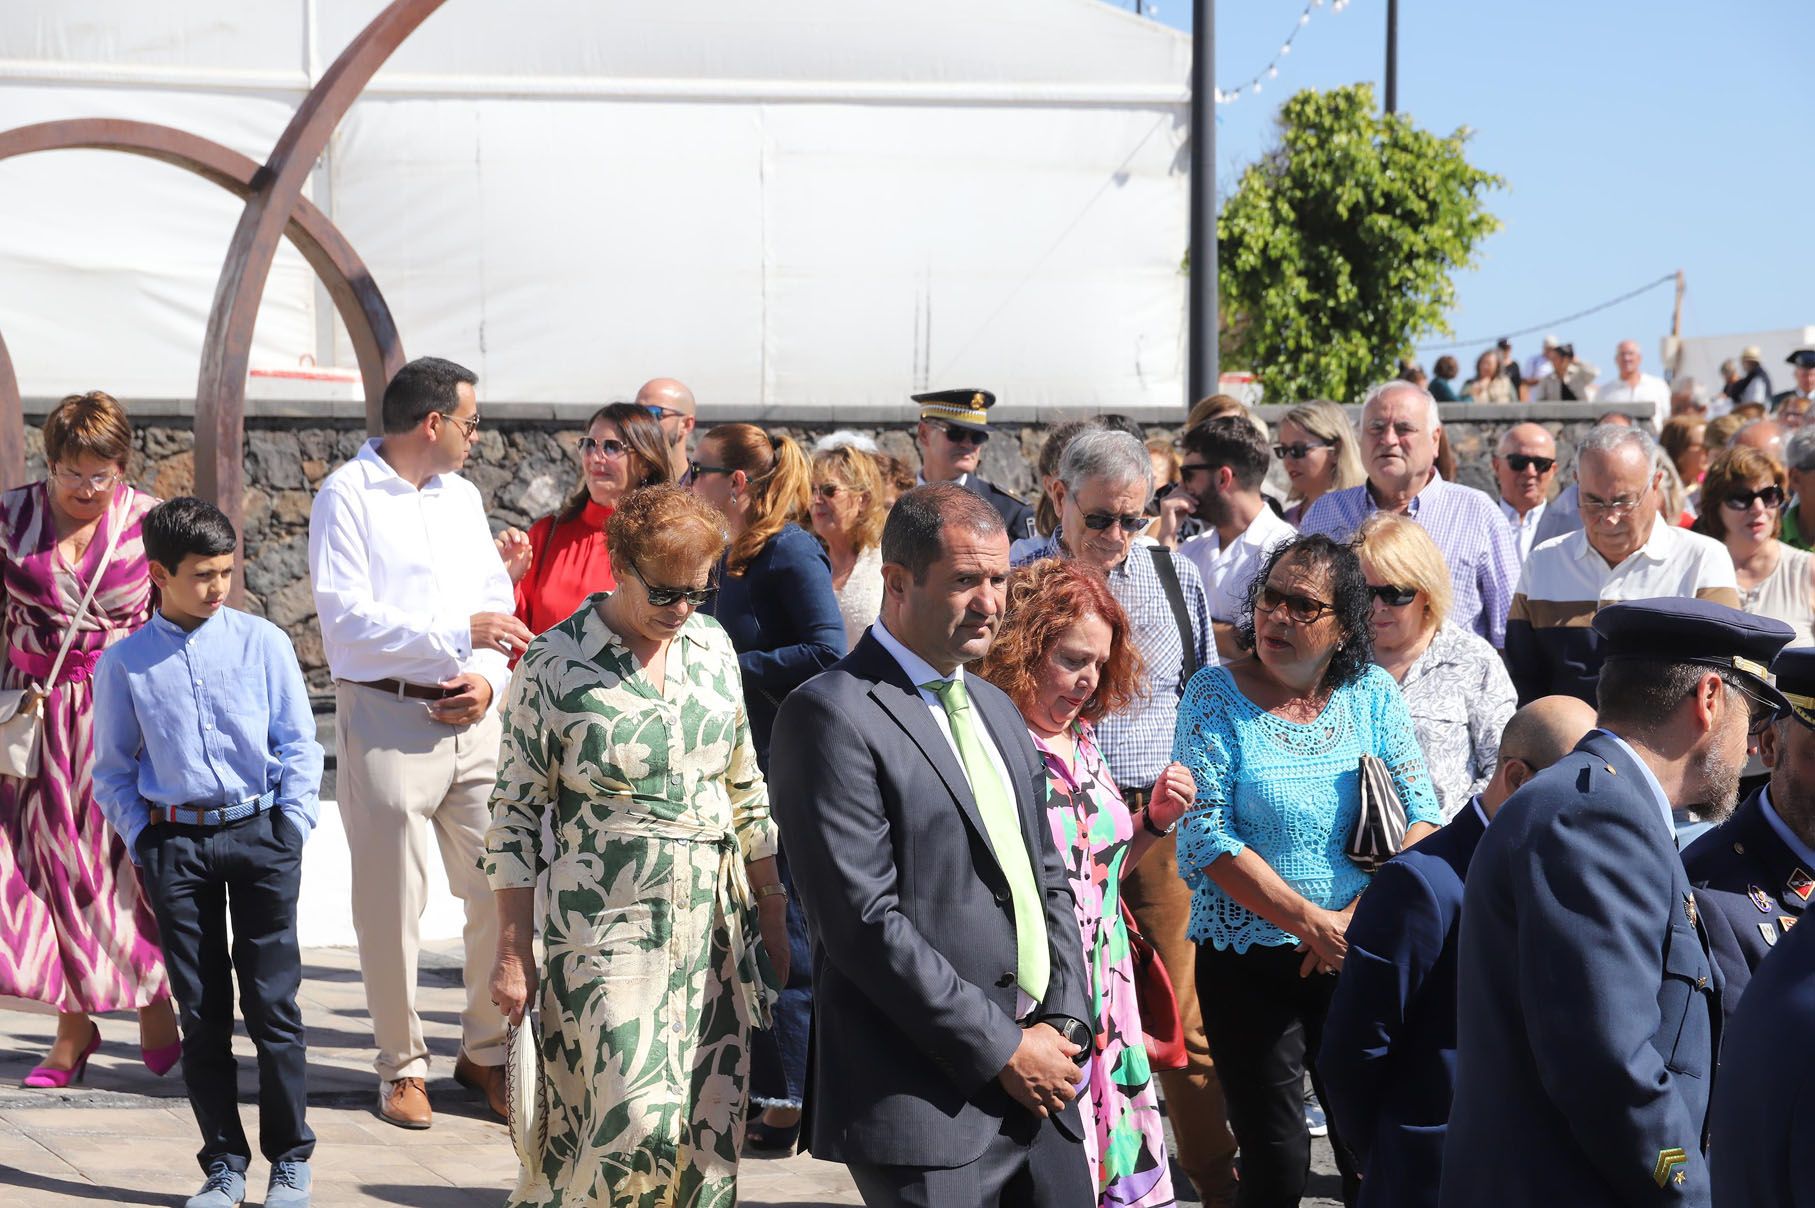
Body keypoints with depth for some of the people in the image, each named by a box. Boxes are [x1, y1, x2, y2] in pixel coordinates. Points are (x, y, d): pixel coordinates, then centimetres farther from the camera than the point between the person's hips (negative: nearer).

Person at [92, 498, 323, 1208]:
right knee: (201, 1010, 6)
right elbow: (113, 769, 11)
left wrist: (292, 829, -3)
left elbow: (299, 744, 4)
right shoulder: (125, 662, 3)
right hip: (175, 844, 1)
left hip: (260, 834, -1)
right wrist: (141, 842, 2)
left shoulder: (262, 642, 0)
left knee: (272, 1002, 0)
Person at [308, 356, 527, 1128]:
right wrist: (460, 633, -17)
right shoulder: (347, 497, -5)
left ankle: (487, 1051, 20)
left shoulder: (462, 496, 16)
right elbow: (346, 617, -14)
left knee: (501, 889, 5)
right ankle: (402, 1066, 14)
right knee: (391, 903, 1)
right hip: (387, 719, -5)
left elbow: (497, 602, 16)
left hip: (472, 718, 6)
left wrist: (489, 678, -3)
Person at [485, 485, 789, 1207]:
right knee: (639, 1120, -13)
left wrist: (770, 908, 15)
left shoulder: (712, 644, 7)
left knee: (710, 1130, 4)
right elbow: (515, 814, -5)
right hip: (606, 928, -5)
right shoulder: (554, 662, -8)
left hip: (714, 924, 5)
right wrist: (512, 952, -6)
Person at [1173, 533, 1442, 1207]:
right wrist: (1309, 920, -19)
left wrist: (1363, 916, -15)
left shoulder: (1373, 693, 2)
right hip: (1248, 962, -2)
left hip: (1360, 955, 2)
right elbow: (1206, 835, -13)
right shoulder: (1217, 695, -6)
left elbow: (1420, 817, -1)